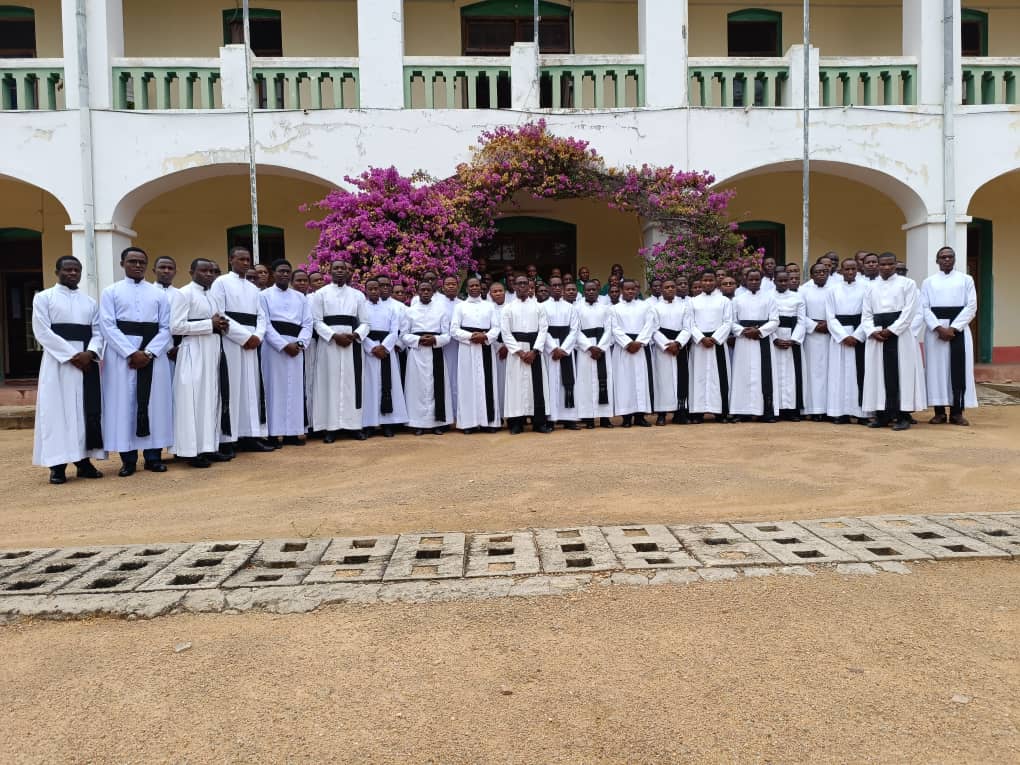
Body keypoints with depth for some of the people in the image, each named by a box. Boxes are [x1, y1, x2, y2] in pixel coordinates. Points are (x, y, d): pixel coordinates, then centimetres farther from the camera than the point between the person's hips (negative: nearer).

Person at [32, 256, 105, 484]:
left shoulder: (90, 302, 15)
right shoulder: (43, 297, 4)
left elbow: (98, 332, 8)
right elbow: (42, 332, -6)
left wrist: (90, 353, -13)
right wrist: (71, 355, -14)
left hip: (87, 361, 4)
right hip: (58, 362, -4)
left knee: (88, 412, 2)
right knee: (57, 411, -4)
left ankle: (84, 460, 8)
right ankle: (57, 465, -1)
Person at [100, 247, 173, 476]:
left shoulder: (159, 293, 11)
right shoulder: (110, 292, 7)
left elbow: (166, 328, 4)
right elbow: (108, 327, -3)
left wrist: (149, 353, -10)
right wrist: (132, 353, -13)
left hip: (154, 355, 1)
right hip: (122, 354, -1)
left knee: (154, 404, 2)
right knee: (124, 403, 0)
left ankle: (153, 456, 10)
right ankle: (128, 459, 6)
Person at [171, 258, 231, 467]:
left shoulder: (211, 295, 16)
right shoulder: (184, 293, -6)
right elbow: (176, 326, -15)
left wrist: (220, 325, 3)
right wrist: (210, 324, -15)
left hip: (212, 351, 8)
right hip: (194, 351, -8)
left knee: (211, 397, 9)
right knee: (194, 399, -5)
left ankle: (208, 446, 15)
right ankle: (192, 450, 0)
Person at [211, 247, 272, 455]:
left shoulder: (253, 288, 20)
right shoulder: (221, 283, 0)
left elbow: (260, 316, 15)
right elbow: (218, 315, -10)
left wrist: (257, 336, -6)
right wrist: (245, 337, -14)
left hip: (252, 344, 7)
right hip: (230, 343, -6)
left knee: (251, 389, 5)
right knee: (231, 390, -7)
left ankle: (249, 436, 9)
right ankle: (226, 440, -4)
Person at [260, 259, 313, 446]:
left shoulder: (300, 297, 16)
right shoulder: (264, 295, 4)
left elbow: (307, 323, 9)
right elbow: (265, 324, -5)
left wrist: (300, 343, -8)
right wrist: (284, 345, -14)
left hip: (296, 347, 4)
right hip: (274, 347, -4)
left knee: (295, 389, 4)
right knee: (275, 389, -3)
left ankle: (293, 432, 8)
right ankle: (274, 433, -1)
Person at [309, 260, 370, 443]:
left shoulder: (357, 295, 12)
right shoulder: (320, 294, 6)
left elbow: (364, 322, 9)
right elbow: (316, 321, -1)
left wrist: (354, 335, -11)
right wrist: (335, 336, -14)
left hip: (352, 344, 2)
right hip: (329, 344, -2)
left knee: (352, 383, 1)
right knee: (330, 384, -3)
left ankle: (353, 425, 5)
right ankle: (331, 426, -1)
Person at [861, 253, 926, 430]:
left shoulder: (907, 283, 5)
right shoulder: (871, 287, 15)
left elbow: (909, 311, -4)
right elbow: (866, 314, 10)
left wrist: (891, 330, -13)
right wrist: (873, 331, -7)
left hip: (900, 335, -3)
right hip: (877, 337, 4)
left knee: (900, 374, -5)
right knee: (879, 374, 3)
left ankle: (902, 416, -1)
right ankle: (882, 414, 9)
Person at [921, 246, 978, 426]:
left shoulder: (966, 279, 9)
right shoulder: (928, 282, 10)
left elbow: (971, 306, 0)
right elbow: (924, 308, 1)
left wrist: (953, 328, -11)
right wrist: (939, 328, -13)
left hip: (959, 328, 0)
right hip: (935, 329, 0)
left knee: (959, 370, -3)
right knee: (936, 369, -1)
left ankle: (957, 412, 2)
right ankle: (939, 412, 4)